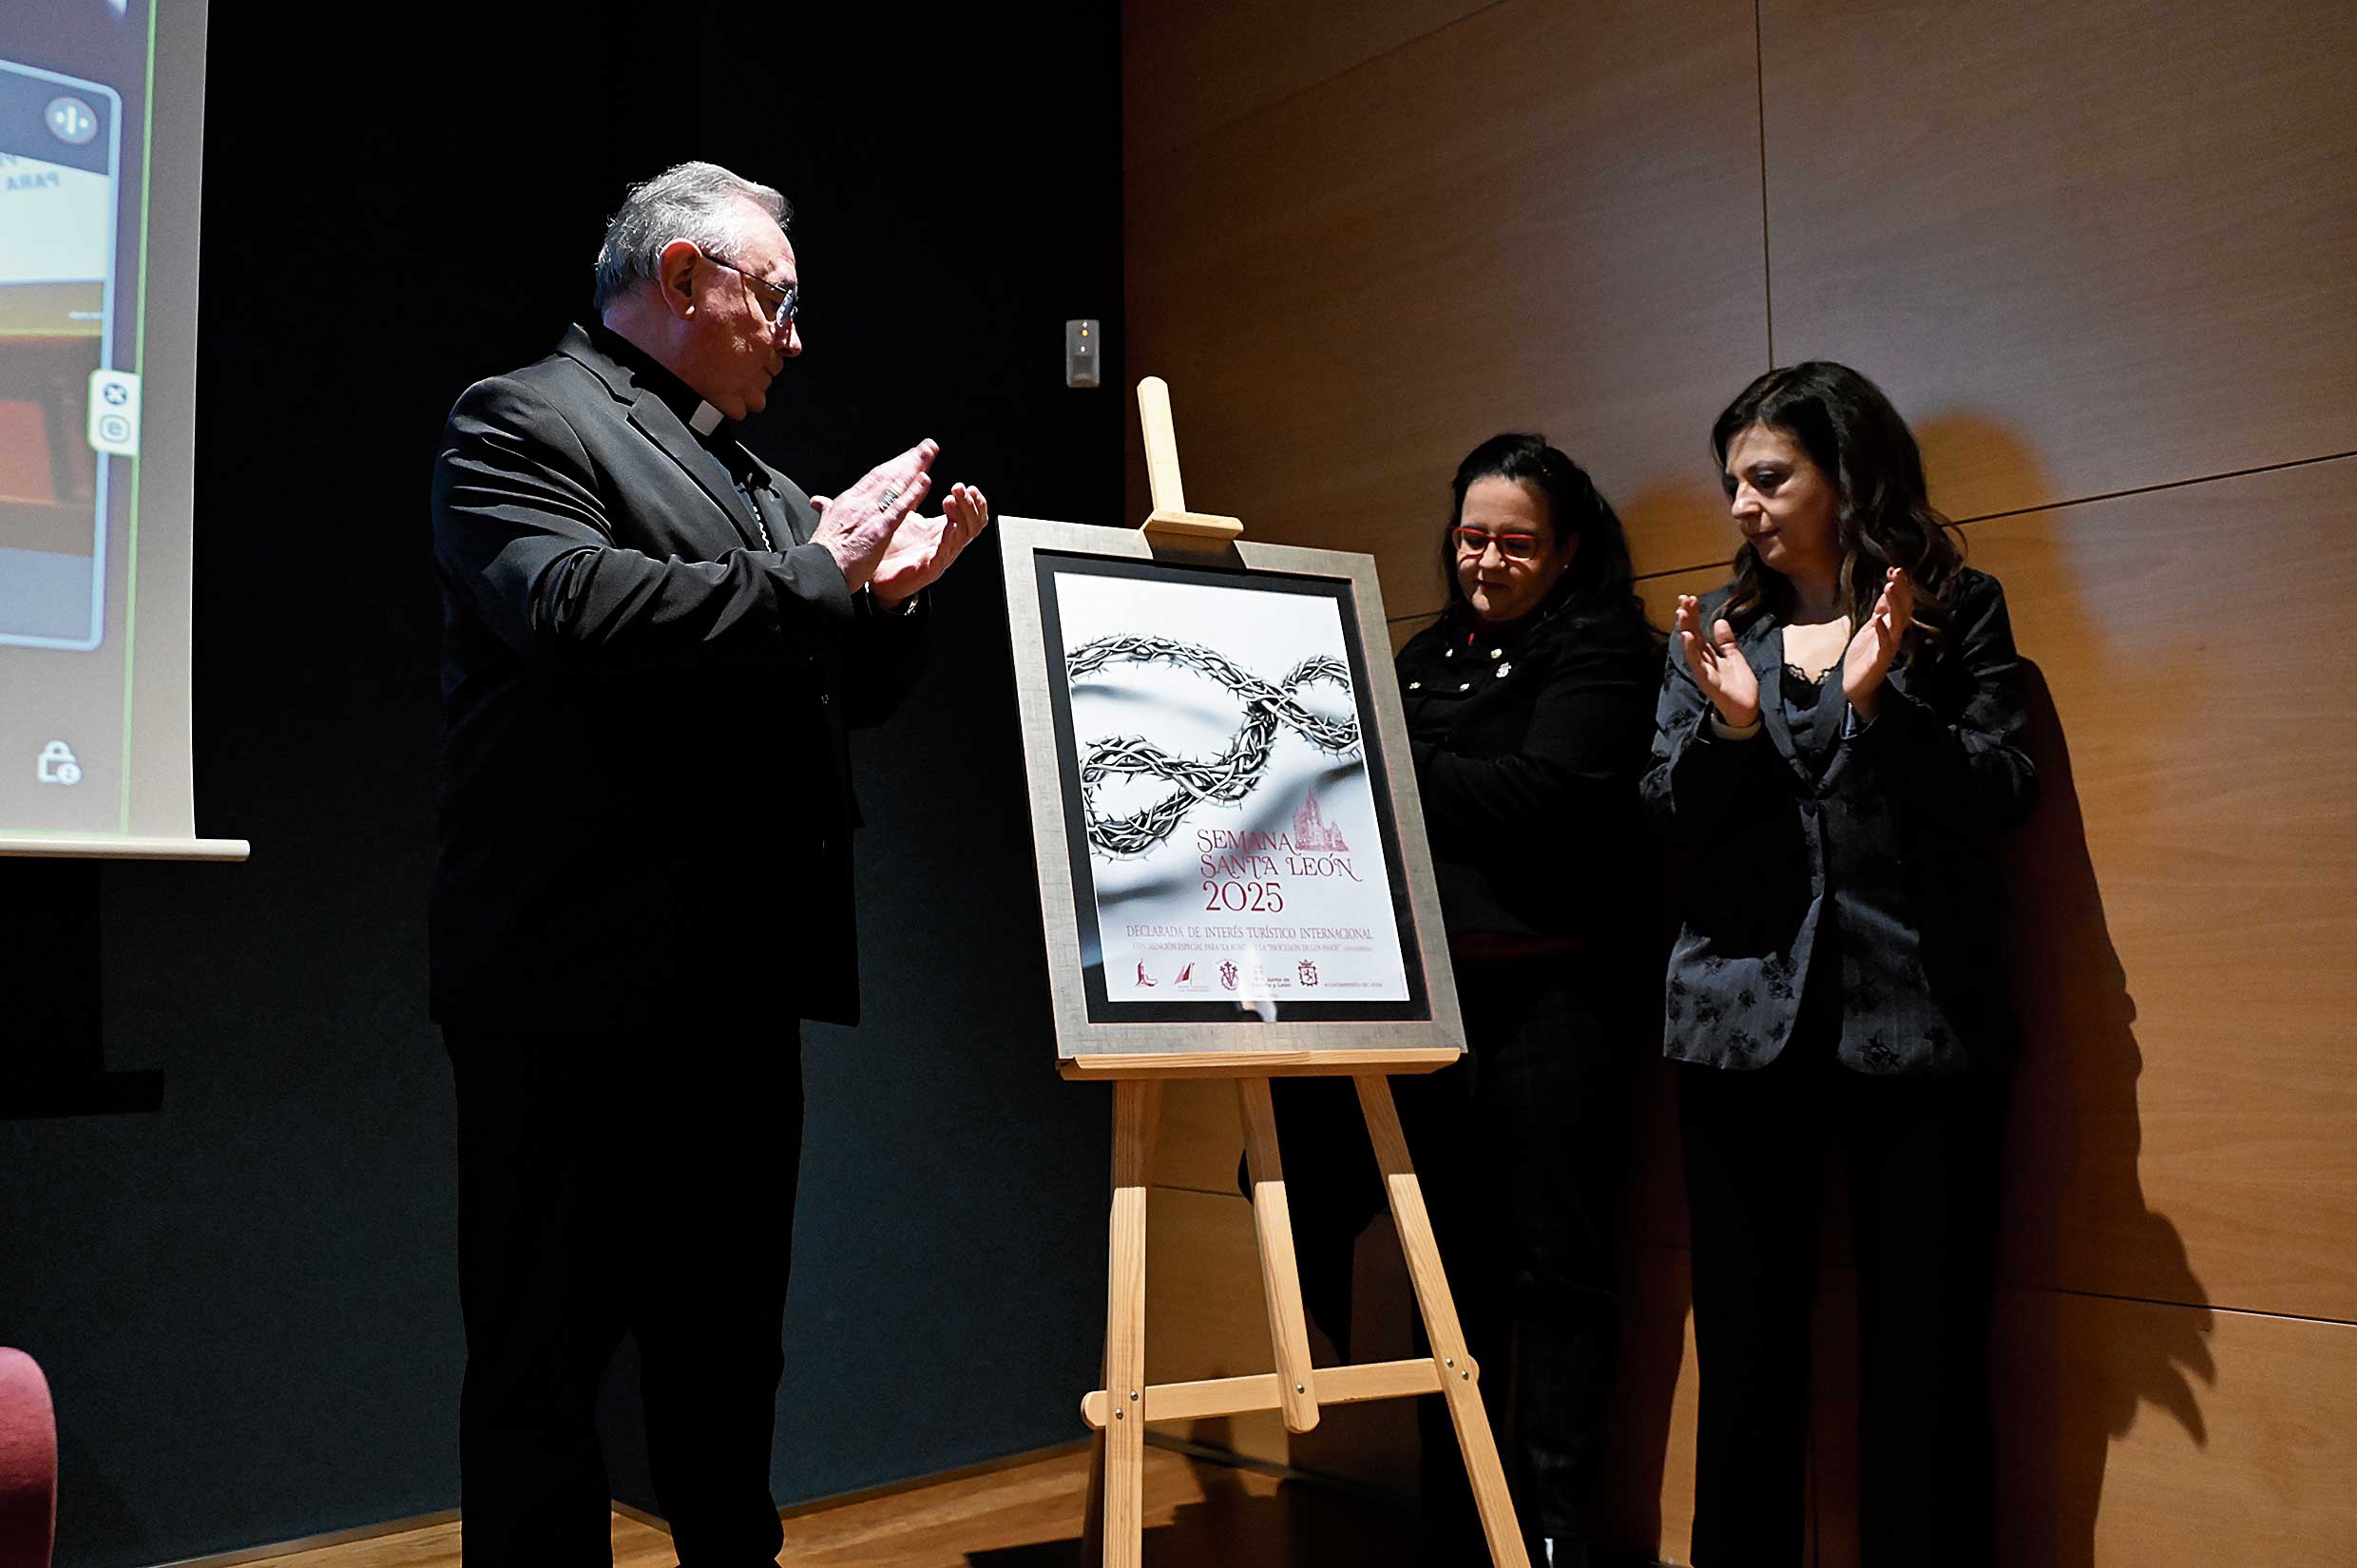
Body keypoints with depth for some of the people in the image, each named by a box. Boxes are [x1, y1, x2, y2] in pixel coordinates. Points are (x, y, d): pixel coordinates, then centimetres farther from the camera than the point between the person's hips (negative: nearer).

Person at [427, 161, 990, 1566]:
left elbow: (852, 695, 22)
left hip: (742, 986, 8)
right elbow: (572, 609, -23)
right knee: (549, 1357, 4)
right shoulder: (519, 424, -4)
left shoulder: (765, 485, 20)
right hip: (581, 983, -8)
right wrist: (817, 577, -18)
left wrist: (891, 592, 2)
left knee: (730, 1346, 19)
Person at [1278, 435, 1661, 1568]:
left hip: (1553, 992, -6)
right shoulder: (1427, 657, 20)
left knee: (1556, 1263, -1)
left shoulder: (1601, 647, 0)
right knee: (1454, 1258, 9)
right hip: (1435, 988, 6)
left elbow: (1541, 795, -14)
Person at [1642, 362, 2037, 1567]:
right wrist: (1728, 726, -14)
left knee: (1924, 1352, 2)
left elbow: (2000, 800, -4)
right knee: (1744, 1346, 7)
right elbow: (1668, 820, 4)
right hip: (1745, 1017, 2)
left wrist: (1880, 701, -17)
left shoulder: (1958, 610, 5)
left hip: (1917, 1018, -2)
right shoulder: (1716, 626, 12)